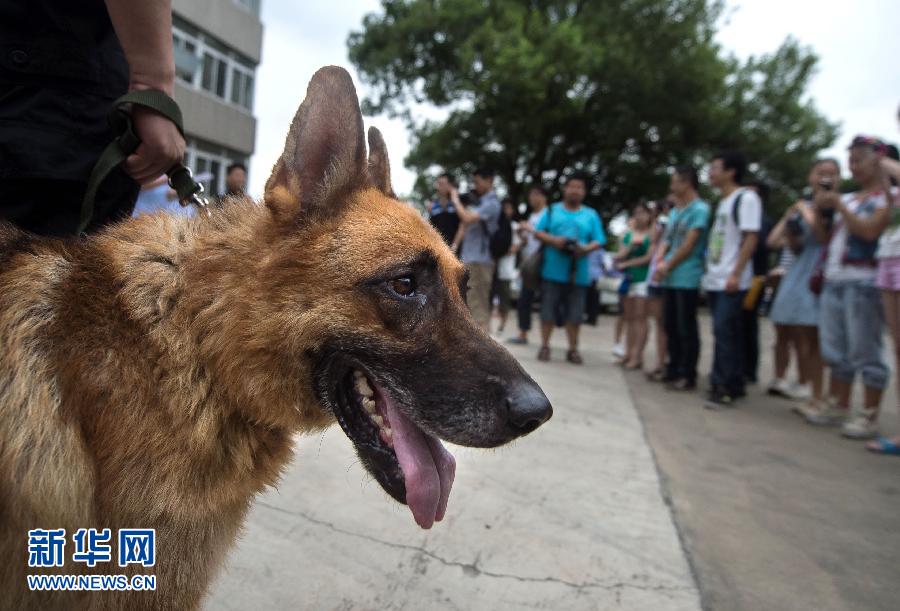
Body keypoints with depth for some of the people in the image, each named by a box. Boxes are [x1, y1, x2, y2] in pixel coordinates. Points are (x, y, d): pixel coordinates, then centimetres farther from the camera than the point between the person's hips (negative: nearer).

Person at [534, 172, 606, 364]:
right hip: (552, 271, -1)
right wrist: (553, 240, -13)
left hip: (578, 274, 1)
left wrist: (585, 249, -15)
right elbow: (538, 232, 5)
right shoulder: (552, 210, 10)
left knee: (575, 314, 5)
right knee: (547, 311, 4)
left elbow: (599, 241, 5)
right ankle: (545, 346, 17)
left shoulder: (591, 215, 11)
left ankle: (573, 349, 19)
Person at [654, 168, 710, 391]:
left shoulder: (700, 209, -9)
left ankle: (688, 376, 4)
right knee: (672, 327, 13)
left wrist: (668, 265, -6)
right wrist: (660, 262, -2)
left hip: (687, 279, -8)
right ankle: (673, 370, 23)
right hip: (670, 279, 8)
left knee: (686, 329, -3)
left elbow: (689, 245, -13)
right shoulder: (674, 211, 18)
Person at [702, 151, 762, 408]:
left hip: (732, 281, -8)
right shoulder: (722, 202, 19)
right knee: (727, 333, 11)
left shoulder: (746, 198, -6)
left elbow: (750, 239, -13)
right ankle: (733, 385, 18)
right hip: (715, 280, 8)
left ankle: (723, 387, -4)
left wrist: (735, 274, -20)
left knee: (725, 333, -9)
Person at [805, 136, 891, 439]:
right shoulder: (846, 199, 19)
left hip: (863, 282, -8)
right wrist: (819, 212, 4)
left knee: (865, 351, -5)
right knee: (836, 350, 12)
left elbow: (870, 231, -18)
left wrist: (840, 205, -12)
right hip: (834, 281, 8)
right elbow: (824, 237, 19)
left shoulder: (886, 197, -3)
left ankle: (869, 415, 2)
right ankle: (838, 406, 21)